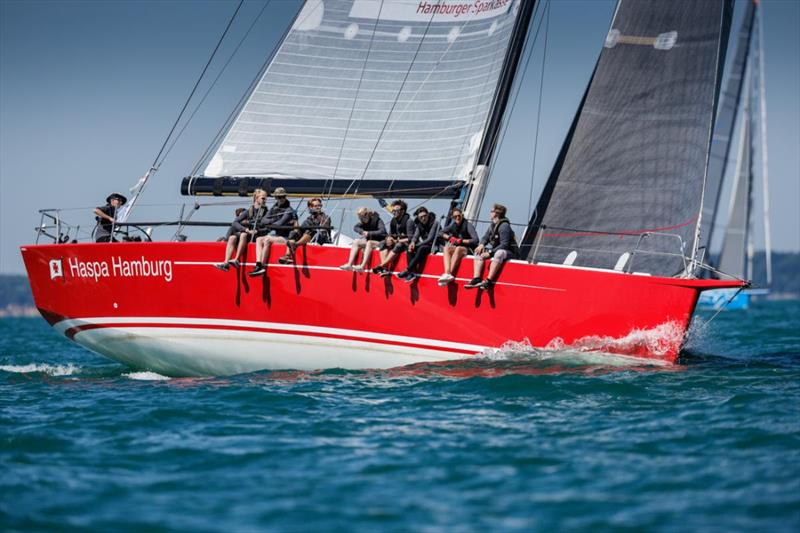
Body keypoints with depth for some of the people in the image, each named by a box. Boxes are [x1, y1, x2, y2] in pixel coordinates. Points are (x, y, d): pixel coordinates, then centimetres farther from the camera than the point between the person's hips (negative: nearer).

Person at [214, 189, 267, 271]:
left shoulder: (265, 211, 7)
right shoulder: (248, 211, 10)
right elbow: (235, 222, -1)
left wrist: (248, 222, -9)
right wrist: (246, 230, -18)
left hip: (255, 236, -3)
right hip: (243, 232, 3)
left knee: (243, 235, -34)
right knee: (232, 237, -28)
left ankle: (237, 260, -37)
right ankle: (226, 263, -39)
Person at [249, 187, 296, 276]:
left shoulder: (289, 210, -6)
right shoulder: (273, 208, 15)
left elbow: (280, 224, -16)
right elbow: (264, 221, 4)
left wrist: (269, 224, -4)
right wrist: (274, 220, -12)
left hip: (284, 238, -7)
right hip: (273, 235, 7)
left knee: (267, 239, -30)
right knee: (259, 239, -18)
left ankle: (262, 267, -32)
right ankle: (258, 265, -33)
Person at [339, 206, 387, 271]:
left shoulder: (377, 221, -15)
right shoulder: (364, 222, 3)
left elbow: (382, 232, -27)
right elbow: (355, 227, -5)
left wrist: (369, 233, -30)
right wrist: (362, 231, -25)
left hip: (380, 242, -7)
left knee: (369, 243, -35)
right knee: (356, 242, -12)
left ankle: (362, 266, -46)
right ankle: (349, 264, -23)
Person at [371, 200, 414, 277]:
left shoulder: (408, 221, -17)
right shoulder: (393, 221, 5)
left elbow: (410, 239, -22)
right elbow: (390, 235, 12)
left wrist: (396, 241, -21)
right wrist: (388, 238, -12)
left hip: (407, 244, -8)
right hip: (397, 242, 8)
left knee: (398, 246, -36)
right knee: (383, 244, -12)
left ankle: (381, 266, -40)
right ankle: (385, 269, -30)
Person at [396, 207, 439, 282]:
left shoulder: (434, 223, -13)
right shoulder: (419, 224, 8)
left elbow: (430, 239, -18)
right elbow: (416, 235, 3)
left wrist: (416, 245, -18)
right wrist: (412, 242, -22)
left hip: (434, 246, -7)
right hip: (424, 244, 7)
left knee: (421, 249, -35)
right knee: (410, 248, -17)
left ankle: (407, 270, -36)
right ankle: (413, 272, -28)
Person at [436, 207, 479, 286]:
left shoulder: (468, 225, -8)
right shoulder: (453, 224, 8)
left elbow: (475, 240, -16)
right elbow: (442, 233, 12)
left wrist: (461, 241, -19)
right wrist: (450, 237, -6)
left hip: (468, 249, -5)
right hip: (455, 247, 5)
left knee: (458, 249, -37)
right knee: (446, 248, -27)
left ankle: (450, 273, -48)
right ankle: (447, 274, -47)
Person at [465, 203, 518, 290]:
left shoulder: (504, 226, -17)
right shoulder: (493, 225, 10)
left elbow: (504, 245, -24)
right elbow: (485, 238, 18)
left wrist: (490, 253, -25)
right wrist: (481, 245, -7)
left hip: (509, 252, -10)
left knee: (499, 253, -40)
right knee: (479, 252, 2)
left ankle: (488, 281, -44)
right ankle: (476, 279, -15)